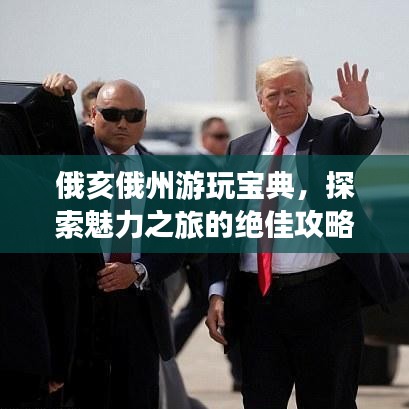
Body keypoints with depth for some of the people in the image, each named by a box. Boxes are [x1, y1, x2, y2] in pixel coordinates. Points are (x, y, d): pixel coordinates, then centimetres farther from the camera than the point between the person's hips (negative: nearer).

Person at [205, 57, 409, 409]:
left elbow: (362, 141, -21)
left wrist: (363, 112, -44)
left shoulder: (333, 136, 2)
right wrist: (217, 291, 3)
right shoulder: (241, 150, 11)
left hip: (324, 300, -3)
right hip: (258, 301, 3)